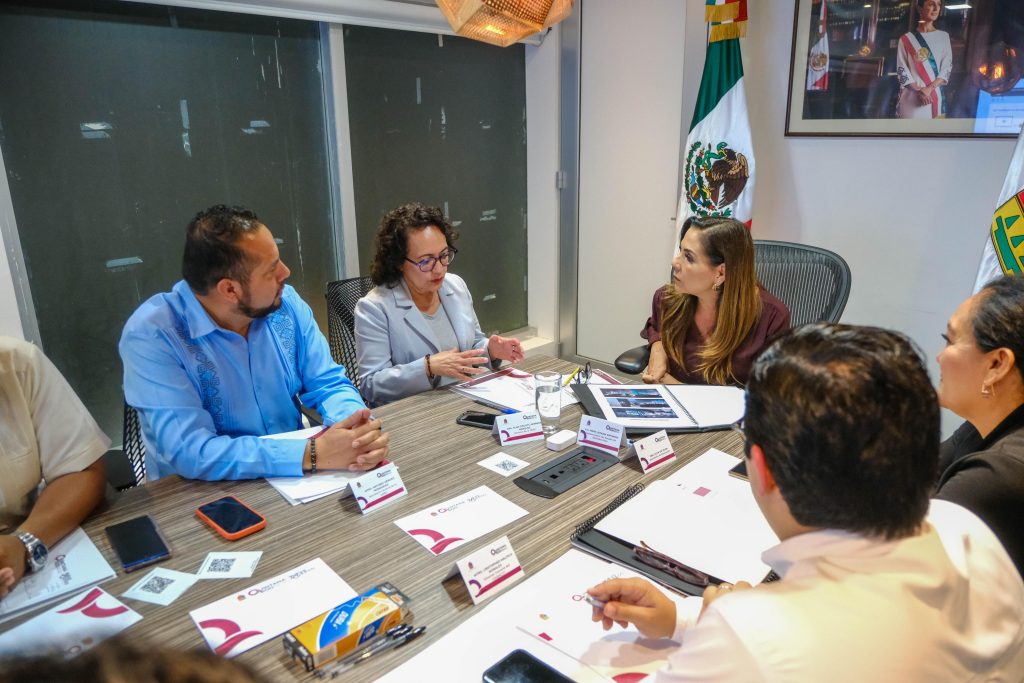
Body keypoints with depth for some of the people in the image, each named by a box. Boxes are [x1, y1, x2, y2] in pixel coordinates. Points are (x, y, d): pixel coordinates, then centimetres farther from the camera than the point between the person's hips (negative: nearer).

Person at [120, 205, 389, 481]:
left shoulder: (285, 303, -6)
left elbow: (328, 384, -2)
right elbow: (191, 452, -25)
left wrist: (358, 427, -24)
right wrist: (313, 455, -32)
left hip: (292, 481, 4)